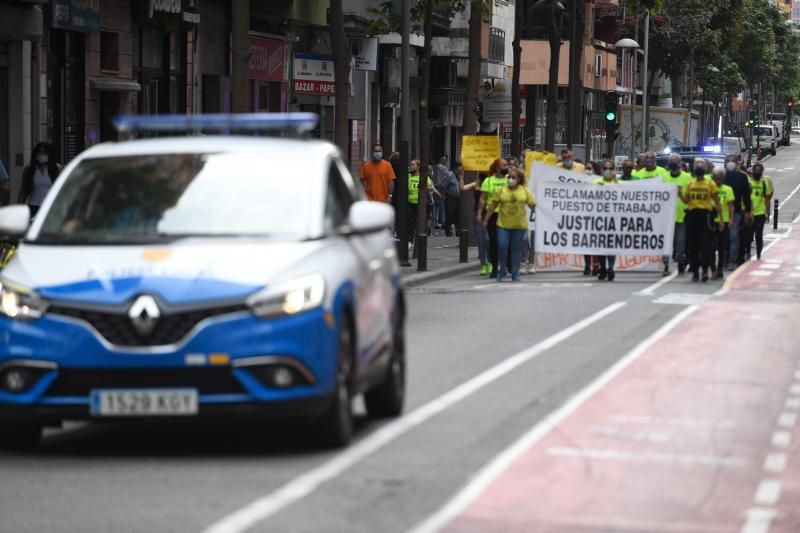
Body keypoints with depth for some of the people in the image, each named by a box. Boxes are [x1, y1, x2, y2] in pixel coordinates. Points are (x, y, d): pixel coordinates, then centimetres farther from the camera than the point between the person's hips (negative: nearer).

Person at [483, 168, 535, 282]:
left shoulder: (525, 191, 2)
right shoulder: (502, 190, 2)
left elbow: (532, 204, 5)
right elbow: (493, 205, 5)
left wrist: (533, 205, -17)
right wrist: (486, 220, 4)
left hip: (519, 225, 0)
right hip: (503, 224, 0)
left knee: (516, 249, 6)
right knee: (502, 247, -6)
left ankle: (515, 273, 16)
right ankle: (503, 270, 14)